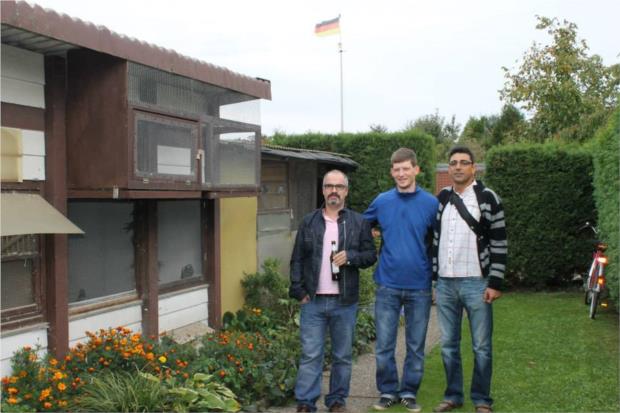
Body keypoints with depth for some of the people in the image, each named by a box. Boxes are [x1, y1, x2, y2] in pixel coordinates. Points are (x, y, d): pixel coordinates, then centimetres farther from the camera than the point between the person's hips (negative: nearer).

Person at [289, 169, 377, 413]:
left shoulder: (359, 223, 6)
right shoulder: (309, 222, 8)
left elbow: (371, 254, 5)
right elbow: (297, 260, 7)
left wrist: (350, 256, -14)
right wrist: (299, 290, -1)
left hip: (345, 302, 0)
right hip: (313, 301, 0)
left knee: (342, 356, 9)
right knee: (310, 355, 0)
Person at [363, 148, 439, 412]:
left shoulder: (431, 203, -3)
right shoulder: (381, 202, 1)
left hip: (420, 286, -1)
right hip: (388, 285, 1)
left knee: (416, 345, 10)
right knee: (384, 345, 6)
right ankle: (388, 391, 23)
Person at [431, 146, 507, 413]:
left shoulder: (487, 198, -3)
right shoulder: (441, 198, 10)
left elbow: (499, 243, -5)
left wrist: (495, 283, -11)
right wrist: (432, 278, 10)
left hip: (476, 284, -4)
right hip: (445, 284, 4)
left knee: (481, 347, 3)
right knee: (448, 345, 11)